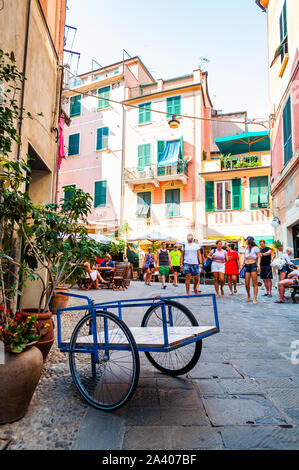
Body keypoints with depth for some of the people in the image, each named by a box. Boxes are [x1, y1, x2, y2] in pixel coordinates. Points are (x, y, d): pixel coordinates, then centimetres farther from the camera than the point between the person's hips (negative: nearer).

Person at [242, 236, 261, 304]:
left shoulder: (255, 248, -1)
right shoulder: (246, 248, 17)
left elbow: (259, 257, -2)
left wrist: (258, 265, -13)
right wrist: (244, 263, 11)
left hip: (253, 265, -5)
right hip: (247, 266, 5)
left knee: (254, 283, -4)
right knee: (247, 284, 2)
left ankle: (255, 299, -1)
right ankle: (248, 296, 22)